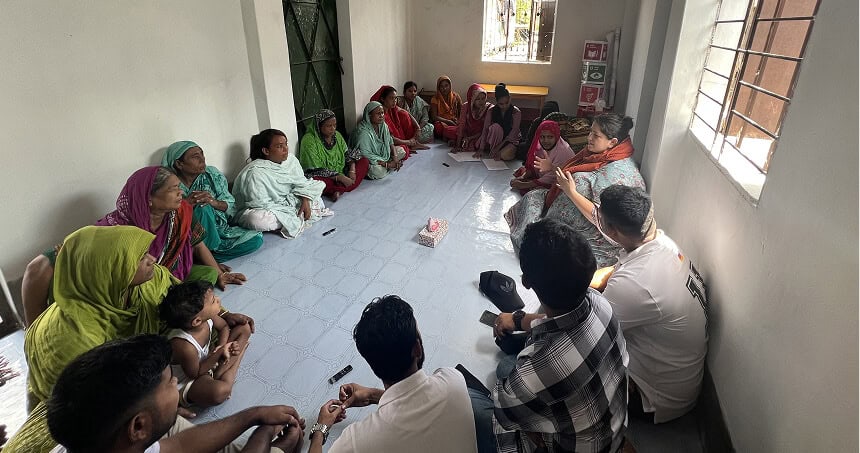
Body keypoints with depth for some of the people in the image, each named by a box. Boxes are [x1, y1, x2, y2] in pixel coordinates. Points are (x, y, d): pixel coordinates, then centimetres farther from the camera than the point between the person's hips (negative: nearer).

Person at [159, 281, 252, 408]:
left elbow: (224, 327, 3)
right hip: (186, 381, -8)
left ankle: (218, 375, -2)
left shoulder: (206, 316, -20)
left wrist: (222, 346, -15)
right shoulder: (185, 347, -38)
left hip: (205, 358, 8)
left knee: (244, 329, 2)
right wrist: (219, 352, -27)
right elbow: (195, 374, -20)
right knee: (220, 391, -40)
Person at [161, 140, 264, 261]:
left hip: (219, 231, 4)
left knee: (256, 238, -18)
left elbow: (231, 207, 1)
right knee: (203, 208, -33)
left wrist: (214, 202, -21)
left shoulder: (213, 175, 2)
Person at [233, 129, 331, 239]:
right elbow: (263, 206, -26)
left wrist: (305, 201, -19)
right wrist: (294, 212, -25)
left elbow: (301, 183, 0)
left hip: (289, 201, 7)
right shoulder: (255, 173, -25)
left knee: (318, 185, 7)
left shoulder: (290, 159, -4)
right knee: (257, 219, -42)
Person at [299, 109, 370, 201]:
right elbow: (316, 170, -21)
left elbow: (348, 153, 7)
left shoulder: (336, 135, 4)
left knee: (364, 161, -7)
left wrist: (352, 170, -14)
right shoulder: (309, 140, -17)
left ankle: (339, 190, -25)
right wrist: (340, 178, -25)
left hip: (340, 173, 7)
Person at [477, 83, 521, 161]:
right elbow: (485, 129, -13)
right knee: (495, 127, -31)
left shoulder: (516, 112, -14)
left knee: (505, 155, -35)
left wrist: (499, 146, -25)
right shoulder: (491, 111, -8)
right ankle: (493, 150, -13)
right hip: (495, 140, 2)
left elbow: (513, 133, -18)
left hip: (510, 140, -2)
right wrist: (481, 149, -21)